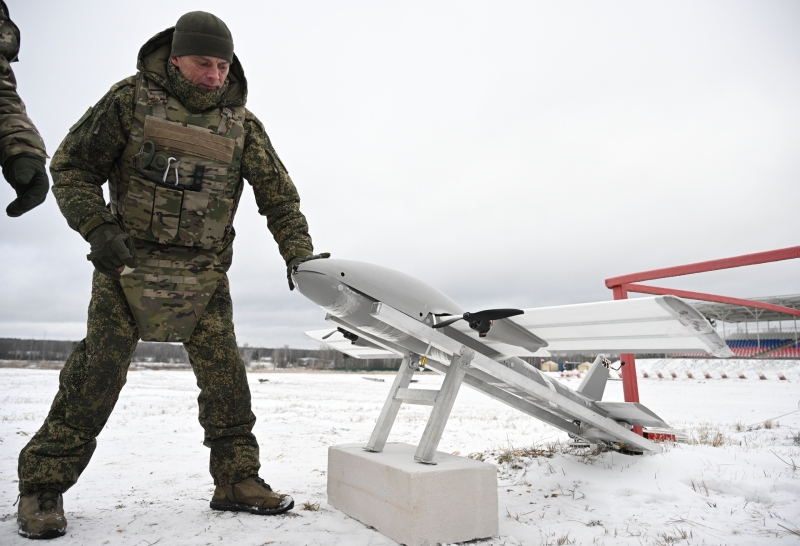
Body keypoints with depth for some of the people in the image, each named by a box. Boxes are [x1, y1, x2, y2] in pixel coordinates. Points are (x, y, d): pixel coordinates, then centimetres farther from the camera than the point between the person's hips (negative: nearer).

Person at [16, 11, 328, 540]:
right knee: (99, 369, -4)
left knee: (225, 371, -2)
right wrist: (99, 231, -12)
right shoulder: (131, 98, 0)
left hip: (205, 273, 2)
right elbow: (72, 166, 2)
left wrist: (298, 252, -5)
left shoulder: (241, 122, 5)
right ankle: (43, 486, 12)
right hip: (129, 260, -2)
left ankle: (237, 479, 11)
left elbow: (277, 191, 5)